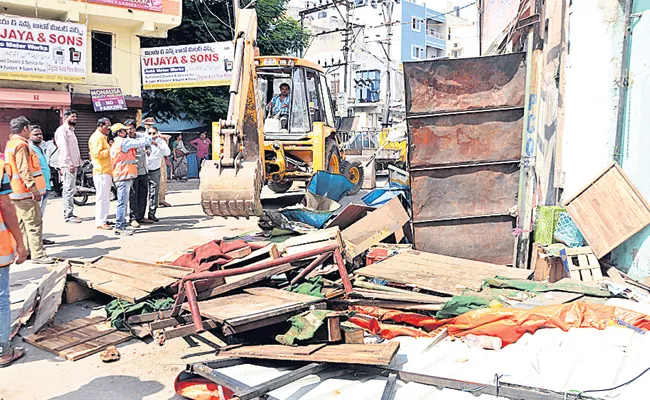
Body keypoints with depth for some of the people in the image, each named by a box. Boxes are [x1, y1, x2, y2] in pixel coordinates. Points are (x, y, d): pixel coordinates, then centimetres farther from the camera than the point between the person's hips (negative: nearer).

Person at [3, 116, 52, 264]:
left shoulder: (10, 144, 16)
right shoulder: (21, 145, -15)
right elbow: (24, 171, -22)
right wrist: (34, 190, -22)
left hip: (15, 192, 10)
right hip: (25, 193, -10)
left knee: (22, 223, 15)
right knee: (34, 224, -7)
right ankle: (38, 254, -6)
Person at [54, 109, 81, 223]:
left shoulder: (71, 130, 23)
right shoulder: (62, 129, -7)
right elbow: (64, 147, -16)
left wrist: (78, 161, 18)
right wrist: (69, 163, -21)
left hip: (73, 164, 10)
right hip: (68, 165, -10)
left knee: (69, 190, 12)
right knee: (69, 189, -11)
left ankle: (68, 213, 18)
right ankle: (69, 215, -11)